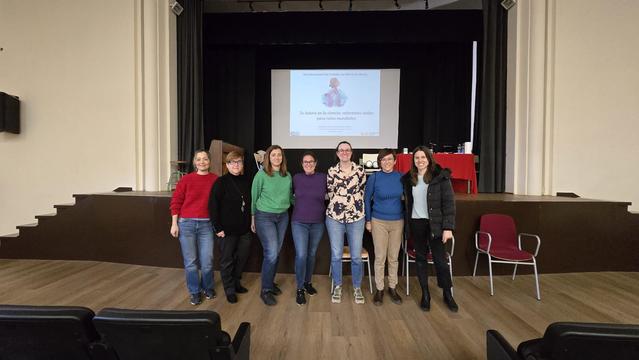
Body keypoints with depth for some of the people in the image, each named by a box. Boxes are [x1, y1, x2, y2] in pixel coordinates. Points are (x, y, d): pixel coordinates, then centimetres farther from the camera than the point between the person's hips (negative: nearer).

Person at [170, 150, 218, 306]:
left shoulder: (215, 180, 0)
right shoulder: (186, 179, -2)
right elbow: (175, 202, 0)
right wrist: (174, 224, -3)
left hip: (206, 224, 1)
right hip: (186, 223, 0)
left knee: (207, 261, 4)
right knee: (190, 261, 7)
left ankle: (208, 287, 29)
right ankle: (195, 291, 25)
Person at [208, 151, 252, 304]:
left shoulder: (247, 181, 4)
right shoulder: (221, 182, -10)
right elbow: (213, 206, -13)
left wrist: (250, 222, 5)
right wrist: (218, 228, -15)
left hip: (244, 228, 5)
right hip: (227, 229, -5)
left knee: (242, 257, 16)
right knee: (227, 260, 7)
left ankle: (236, 282, 37)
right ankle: (230, 290, 24)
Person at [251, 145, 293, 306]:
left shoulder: (287, 176, 3)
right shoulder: (261, 175, -9)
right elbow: (254, 197, -1)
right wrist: (253, 218, 3)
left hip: (283, 216, 5)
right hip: (264, 217, -5)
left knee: (276, 252, 12)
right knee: (271, 253, -9)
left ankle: (270, 282, 30)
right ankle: (265, 290, 6)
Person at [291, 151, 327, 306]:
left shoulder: (323, 178, -3)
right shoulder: (296, 178, -1)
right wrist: (301, 204, 4)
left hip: (317, 223, 1)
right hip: (299, 222, -1)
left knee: (312, 254, 14)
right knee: (301, 255, -8)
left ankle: (308, 282, 34)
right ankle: (300, 289, 9)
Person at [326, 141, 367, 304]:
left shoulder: (360, 170, 2)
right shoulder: (331, 171, 2)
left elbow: (362, 191, 8)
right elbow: (330, 192, 10)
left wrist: (356, 207, 7)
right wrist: (339, 205, 7)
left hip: (356, 217, 0)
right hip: (334, 217, 0)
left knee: (356, 256, 4)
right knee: (336, 255, 6)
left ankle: (357, 288, 24)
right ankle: (337, 286, 25)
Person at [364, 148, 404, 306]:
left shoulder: (401, 177, -3)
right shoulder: (374, 177, -8)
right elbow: (367, 199, 0)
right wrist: (368, 220, 0)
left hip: (397, 222, 2)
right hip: (379, 222, -2)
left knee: (394, 257, 11)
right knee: (380, 257, 4)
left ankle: (392, 288, 27)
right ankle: (379, 289, 19)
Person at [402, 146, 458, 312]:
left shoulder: (440, 176, -7)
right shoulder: (408, 179, 5)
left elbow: (449, 203, -8)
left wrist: (448, 227, -13)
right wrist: (407, 225, 6)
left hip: (435, 224, -3)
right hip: (416, 223, 3)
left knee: (440, 259, 3)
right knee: (420, 258, 10)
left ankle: (448, 295, 23)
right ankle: (425, 294, 24)